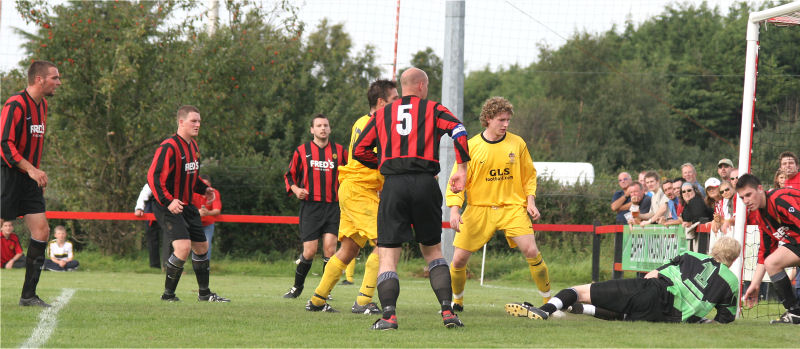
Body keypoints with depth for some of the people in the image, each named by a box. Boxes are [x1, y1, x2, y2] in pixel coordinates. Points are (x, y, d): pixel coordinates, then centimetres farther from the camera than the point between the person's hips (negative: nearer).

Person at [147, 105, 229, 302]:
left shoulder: (193, 145, 12)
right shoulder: (169, 147, -18)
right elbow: (153, 176, -23)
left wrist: (203, 189, 11)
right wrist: (167, 201, -31)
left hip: (186, 206, 9)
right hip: (168, 208, -9)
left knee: (202, 247, 15)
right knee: (183, 247, -22)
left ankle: (204, 293, 31)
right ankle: (168, 294, -8)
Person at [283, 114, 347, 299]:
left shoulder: (340, 151, 9)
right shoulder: (302, 151, 6)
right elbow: (290, 176, 14)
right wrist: (296, 189, -4)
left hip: (333, 206, 1)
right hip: (310, 206, -1)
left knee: (329, 248, -10)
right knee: (309, 251, -5)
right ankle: (297, 286, 18)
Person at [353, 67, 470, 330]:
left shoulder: (382, 114, 16)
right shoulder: (433, 109, 11)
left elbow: (359, 150, 14)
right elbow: (458, 130, -7)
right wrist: (462, 169, -3)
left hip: (394, 186, 0)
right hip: (426, 183, 0)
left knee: (387, 256, -1)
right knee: (433, 250, 16)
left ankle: (389, 315, -19)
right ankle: (447, 311, 6)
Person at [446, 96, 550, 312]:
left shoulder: (517, 144, 2)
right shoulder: (471, 147, -2)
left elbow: (529, 175, 14)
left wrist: (530, 201, 1)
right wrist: (454, 210, -11)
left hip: (513, 208, 0)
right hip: (478, 209, 0)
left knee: (531, 251, -16)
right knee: (459, 258, -4)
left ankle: (549, 300, -2)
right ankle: (456, 301, 22)